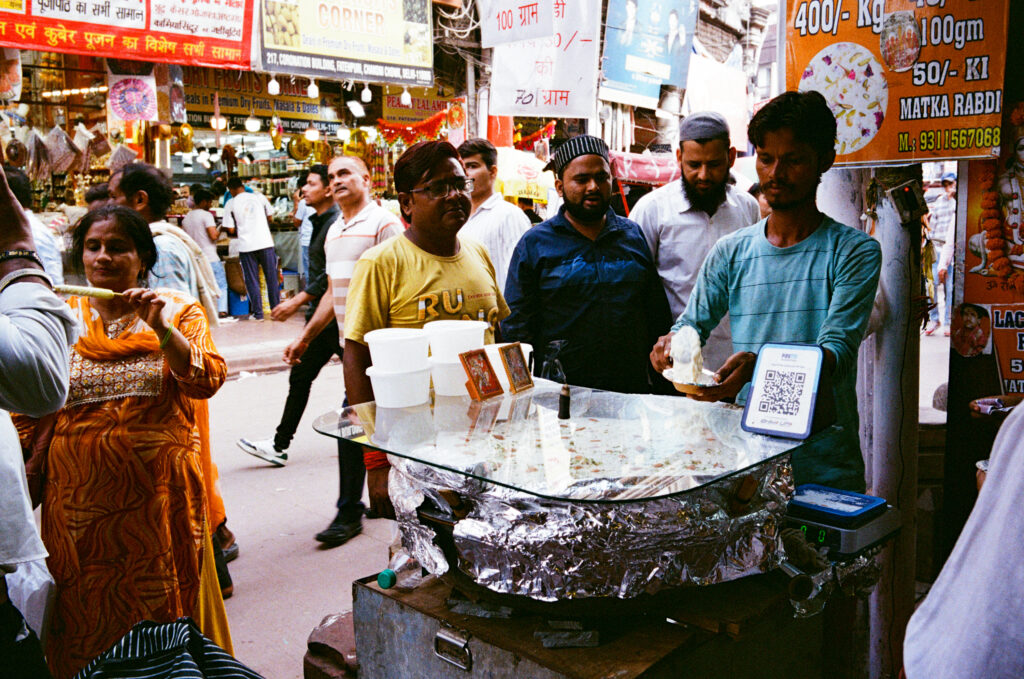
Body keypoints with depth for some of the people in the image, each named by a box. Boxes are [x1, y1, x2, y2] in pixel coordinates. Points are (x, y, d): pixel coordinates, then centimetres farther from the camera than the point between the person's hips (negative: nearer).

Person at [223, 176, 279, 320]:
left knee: (252, 281, 7)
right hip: (266, 243, 1)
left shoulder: (230, 204, 0)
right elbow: (270, 215, 16)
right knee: (272, 278, 10)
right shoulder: (259, 197, 5)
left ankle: (258, 313, 7)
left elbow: (231, 230, -1)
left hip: (246, 246, -1)